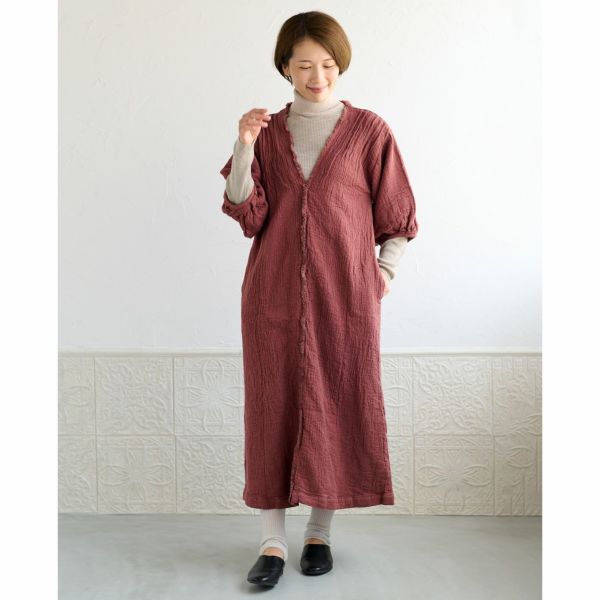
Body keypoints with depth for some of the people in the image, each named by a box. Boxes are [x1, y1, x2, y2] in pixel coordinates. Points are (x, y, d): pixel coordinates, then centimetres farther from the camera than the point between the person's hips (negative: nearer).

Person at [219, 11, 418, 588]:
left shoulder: (368, 131, 3)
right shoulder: (266, 131, 8)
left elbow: (396, 216, 8)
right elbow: (248, 214, -2)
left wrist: (384, 270, -2)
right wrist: (244, 148, -11)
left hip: (344, 292, -1)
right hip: (273, 291, 1)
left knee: (337, 406, 4)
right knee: (272, 406, 1)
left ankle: (320, 531, 19)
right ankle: (272, 540, 11)